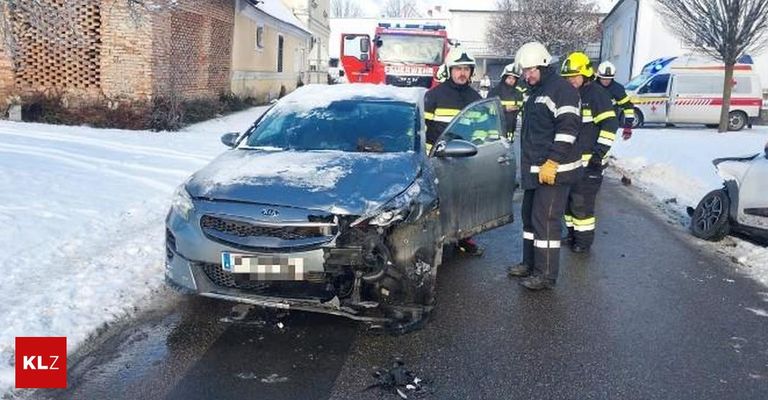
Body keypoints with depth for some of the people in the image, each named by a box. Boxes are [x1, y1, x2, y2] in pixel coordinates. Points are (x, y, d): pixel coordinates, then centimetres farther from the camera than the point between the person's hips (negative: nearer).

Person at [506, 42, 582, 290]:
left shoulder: (561, 89, -12)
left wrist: (552, 162, -25)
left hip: (553, 170, -10)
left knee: (545, 221, -7)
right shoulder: (535, 92, 19)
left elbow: (567, 129, -21)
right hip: (535, 170, 10)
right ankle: (530, 263, 29)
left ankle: (546, 275, 1)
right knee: (530, 216, 17)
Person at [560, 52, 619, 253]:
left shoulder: (596, 93, -10)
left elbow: (610, 124, -16)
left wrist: (600, 152, -19)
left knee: (582, 202, -5)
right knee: (568, 198, 15)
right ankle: (572, 233, 29)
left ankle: (584, 239, 7)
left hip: (589, 161, -8)